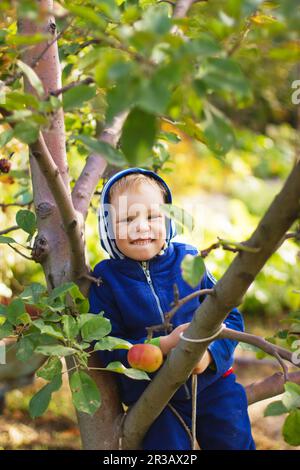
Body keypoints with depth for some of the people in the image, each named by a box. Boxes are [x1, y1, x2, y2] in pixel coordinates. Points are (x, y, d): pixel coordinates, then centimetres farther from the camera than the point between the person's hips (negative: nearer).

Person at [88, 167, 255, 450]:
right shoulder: (106, 279, -8)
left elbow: (231, 317, 0)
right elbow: (108, 349, -12)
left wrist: (211, 352, -20)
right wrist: (164, 345, -25)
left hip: (212, 383, 2)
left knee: (235, 442, 10)